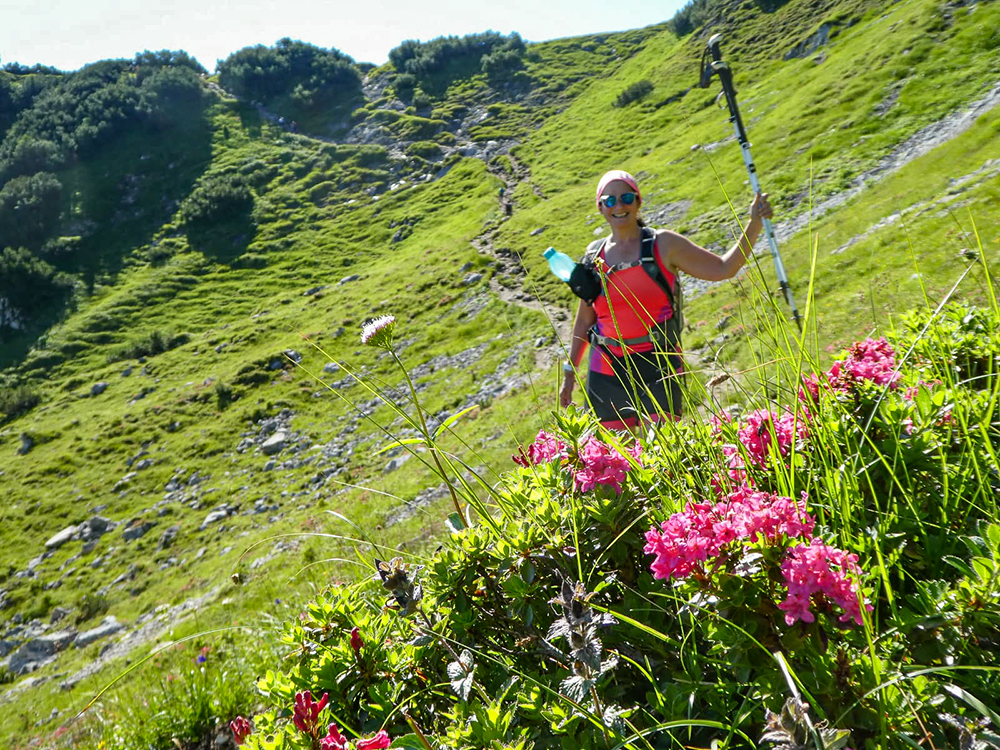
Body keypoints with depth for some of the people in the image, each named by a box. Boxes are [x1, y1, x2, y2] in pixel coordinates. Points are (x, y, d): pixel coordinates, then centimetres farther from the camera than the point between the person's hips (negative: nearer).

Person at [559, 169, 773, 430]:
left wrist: (754, 225, -9)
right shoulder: (594, 254, 8)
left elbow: (723, 268, 0)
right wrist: (570, 371, 16)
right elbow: (585, 319, 15)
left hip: (658, 369, -2)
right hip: (607, 374, 3)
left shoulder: (663, 245, 1)